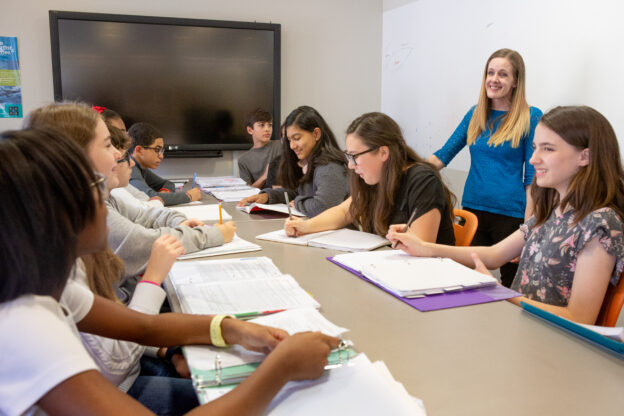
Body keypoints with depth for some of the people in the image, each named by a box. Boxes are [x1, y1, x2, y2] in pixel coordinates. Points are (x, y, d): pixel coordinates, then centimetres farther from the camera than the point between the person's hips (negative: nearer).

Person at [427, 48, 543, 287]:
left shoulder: (530, 117, -3)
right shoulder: (475, 114, 9)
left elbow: (532, 174, -4)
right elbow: (444, 155, 8)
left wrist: (529, 223, -8)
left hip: (510, 213, -4)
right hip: (473, 207, 4)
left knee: (512, 284, 4)